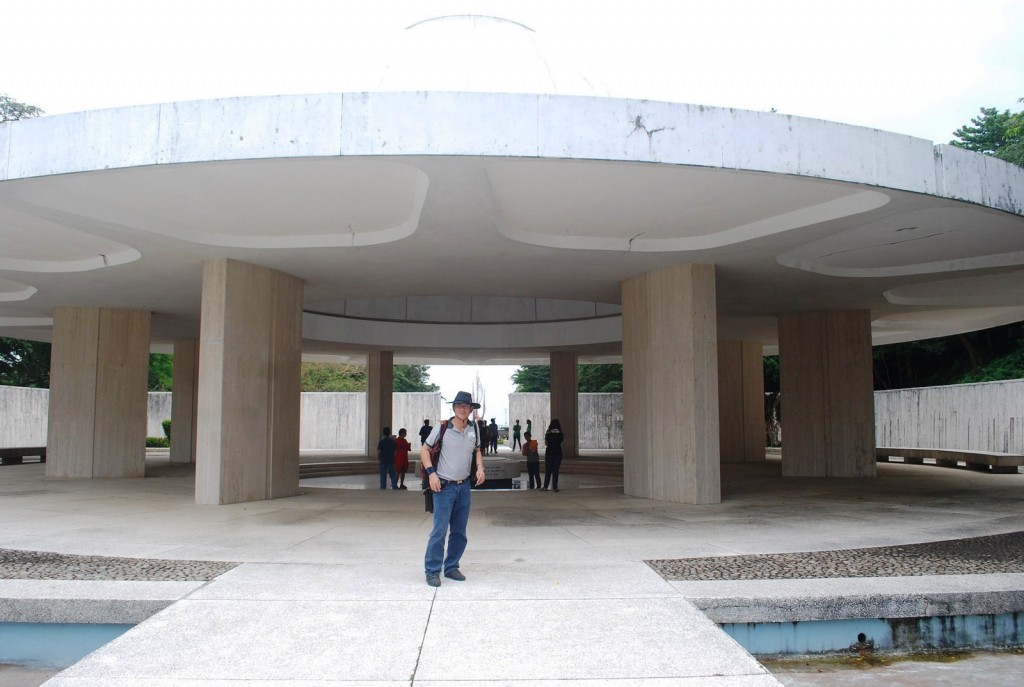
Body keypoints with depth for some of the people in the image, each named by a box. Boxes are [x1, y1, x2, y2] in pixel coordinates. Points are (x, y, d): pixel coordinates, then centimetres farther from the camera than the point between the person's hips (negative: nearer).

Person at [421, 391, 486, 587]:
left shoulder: (474, 428, 3)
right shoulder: (442, 427, -9)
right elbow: (424, 449, -1)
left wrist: (480, 467, -1)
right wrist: (431, 473, -12)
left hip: (464, 486, 5)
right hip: (444, 486, -5)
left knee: (459, 532, 11)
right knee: (440, 530, -8)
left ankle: (451, 567, 24)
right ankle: (432, 571, 3)